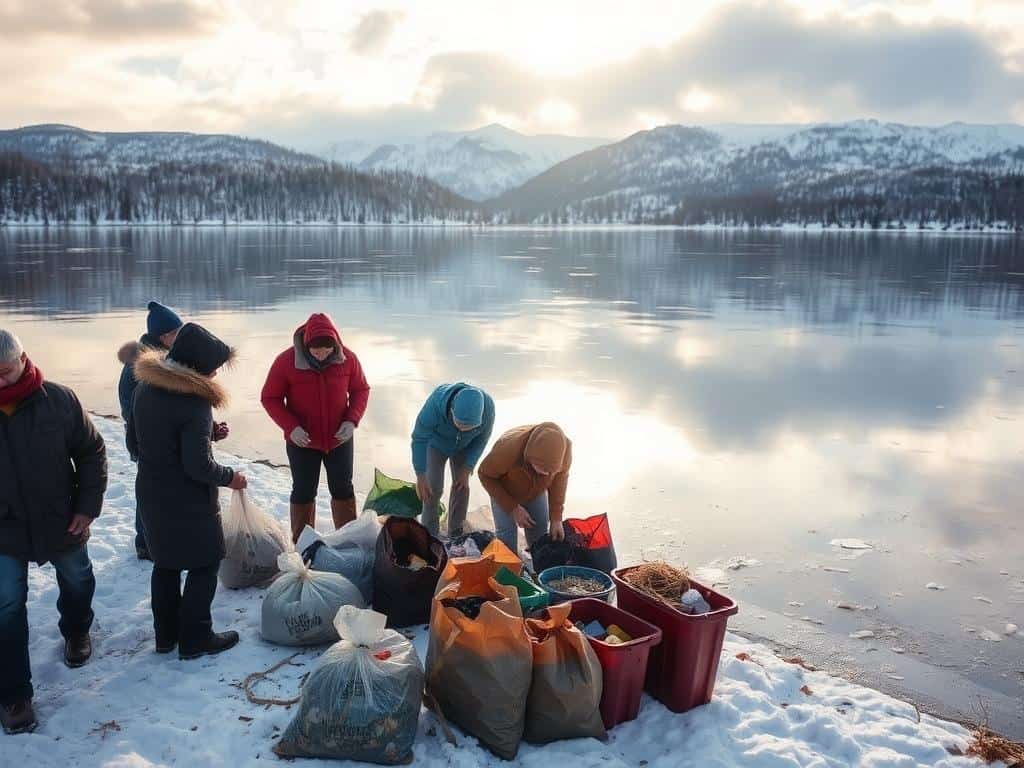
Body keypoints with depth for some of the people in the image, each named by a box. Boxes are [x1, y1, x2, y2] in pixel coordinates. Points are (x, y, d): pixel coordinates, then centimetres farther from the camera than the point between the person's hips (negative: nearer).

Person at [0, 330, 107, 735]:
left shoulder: (58, 399, -17)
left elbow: (92, 452, -7)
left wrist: (87, 507, -10)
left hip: (62, 522, 1)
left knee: (77, 582, 22)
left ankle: (76, 632, 52)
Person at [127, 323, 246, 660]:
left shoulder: (145, 387, 0)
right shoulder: (194, 401, -25)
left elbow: (134, 443, 10)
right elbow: (199, 465, -24)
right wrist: (229, 477, -8)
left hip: (151, 493, 8)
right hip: (188, 500, -8)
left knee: (166, 563, 21)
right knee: (204, 564, 9)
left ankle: (166, 634, 33)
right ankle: (195, 639, 16)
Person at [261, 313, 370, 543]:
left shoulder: (347, 358, -13)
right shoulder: (286, 361, -18)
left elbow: (361, 390, 1)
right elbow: (270, 398, -9)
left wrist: (352, 420, -15)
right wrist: (291, 427, -22)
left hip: (339, 438, 2)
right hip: (302, 441, -2)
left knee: (343, 489, 13)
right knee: (304, 491, 10)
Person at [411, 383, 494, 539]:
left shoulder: (487, 407, -37)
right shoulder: (435, 405, -44)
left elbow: (482, 437, -16)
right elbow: (419, 438, -29)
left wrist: (467, 470, -16)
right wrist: (420, 477, -26)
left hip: (463, 446, 2)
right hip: (436, 442, -2)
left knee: (461, 487, 0)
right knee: (434, 488, -8)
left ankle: (455, 536, 16)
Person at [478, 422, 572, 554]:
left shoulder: (564, 448, -34)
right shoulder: (508, 448, -44)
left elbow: (559, 478, -14)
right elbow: (485, 474, -25)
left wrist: (556, 518, -17)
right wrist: (513, 508, -27)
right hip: (503, 490, -3)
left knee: (540, 530, 2)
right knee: (506, 531, -13)